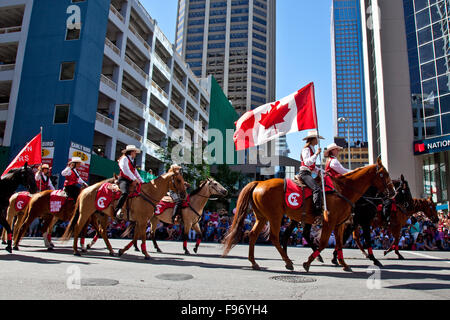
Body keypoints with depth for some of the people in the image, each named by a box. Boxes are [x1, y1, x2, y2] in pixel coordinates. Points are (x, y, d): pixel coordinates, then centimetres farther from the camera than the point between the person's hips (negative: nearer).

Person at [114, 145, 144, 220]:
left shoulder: (133, 161, 28)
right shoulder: (124, 158, 1)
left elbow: (136, 173, 25)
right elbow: (126, 170, -13)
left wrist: (142, 182, 13)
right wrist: (135, 179, -18)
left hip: (131, 181, 9)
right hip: (123, 180, -9)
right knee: (125, 193, -35)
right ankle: (116, 211, -38)